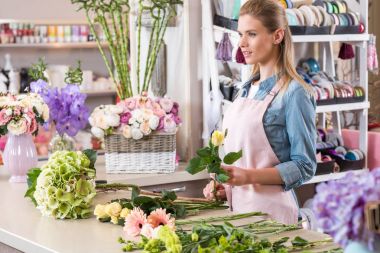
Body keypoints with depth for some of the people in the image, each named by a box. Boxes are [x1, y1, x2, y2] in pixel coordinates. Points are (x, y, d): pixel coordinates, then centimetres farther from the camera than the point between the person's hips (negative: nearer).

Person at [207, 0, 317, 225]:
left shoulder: (294, 93, -12)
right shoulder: (247, 89, 9)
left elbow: (304, 166, -13)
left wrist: (249, 176, -23)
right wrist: (226, 186, 1)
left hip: (270, 209, -6)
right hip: (237, 205, 6)